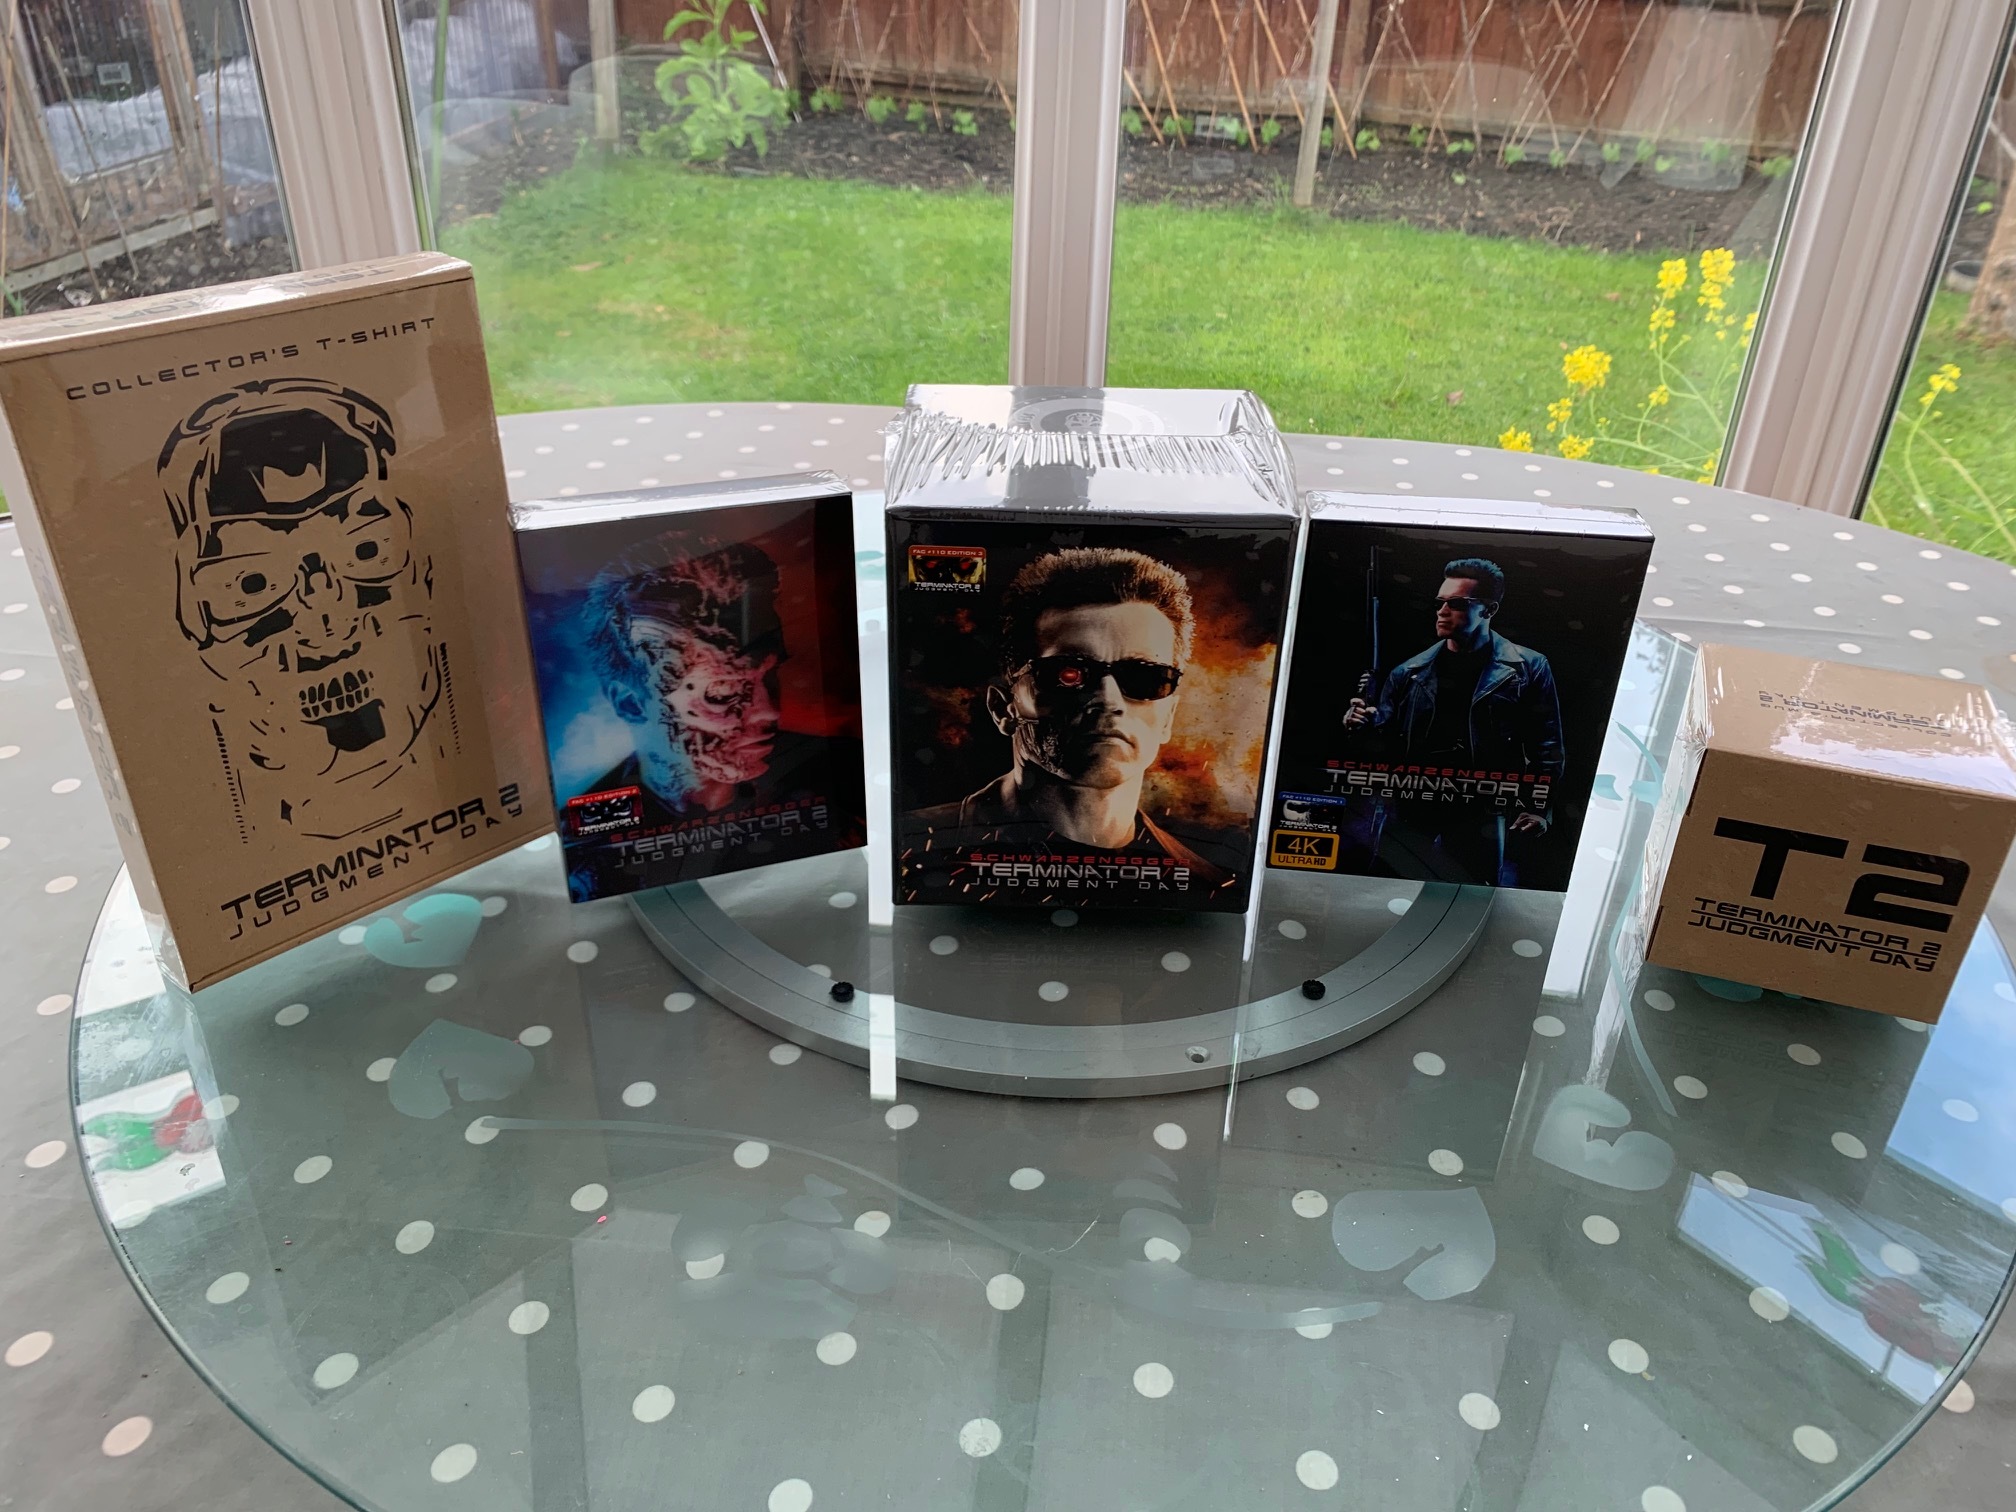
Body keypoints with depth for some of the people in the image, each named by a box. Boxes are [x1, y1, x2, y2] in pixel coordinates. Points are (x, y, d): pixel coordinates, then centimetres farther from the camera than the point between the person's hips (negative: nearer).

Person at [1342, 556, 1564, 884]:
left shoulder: (1526, 669, 6)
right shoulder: (1409, 673, 15)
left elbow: (1547, 748, 3)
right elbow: (1386, 743, 19)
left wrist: (1538, 808, -7)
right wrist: (1364, 727, -2)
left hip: (1481, 819, -3)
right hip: (1407, 815, 3)